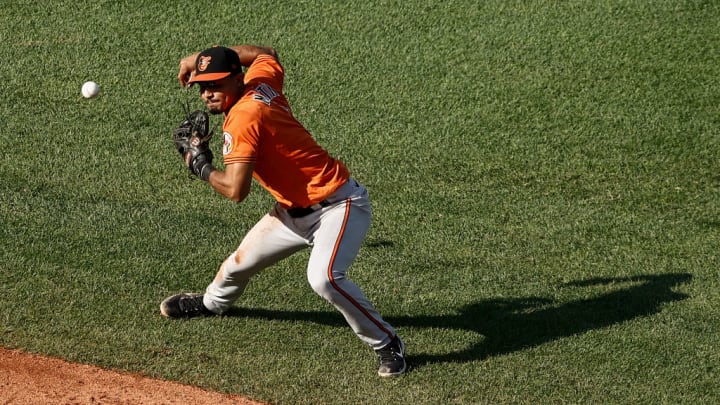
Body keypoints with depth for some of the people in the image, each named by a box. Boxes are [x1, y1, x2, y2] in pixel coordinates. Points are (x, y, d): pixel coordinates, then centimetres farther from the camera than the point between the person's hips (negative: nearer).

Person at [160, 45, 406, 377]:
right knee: (241, 262, 20)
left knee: (323, 278, -33)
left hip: (339, 205, -10)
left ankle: (387, 343, -16)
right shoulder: (261, 80, 0)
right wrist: (203, 58, 24)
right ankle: (211, 303, 51)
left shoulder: (242, 116, -24)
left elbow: (236, 190, -29)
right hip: (294, 210, 10)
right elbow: (267, 53, 26)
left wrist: (202, 168, -9)